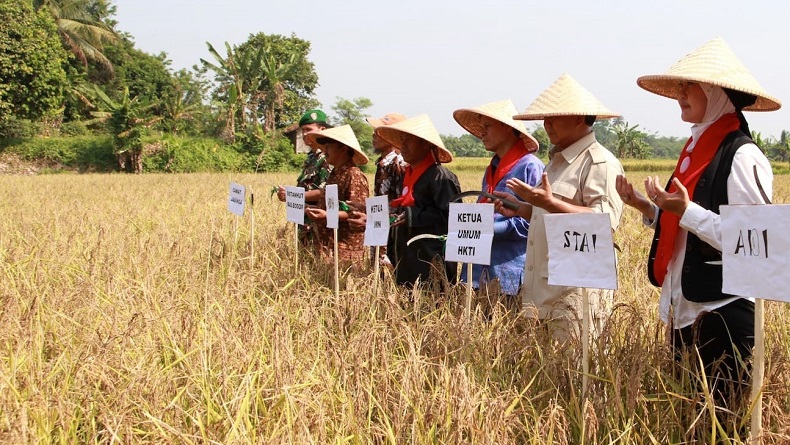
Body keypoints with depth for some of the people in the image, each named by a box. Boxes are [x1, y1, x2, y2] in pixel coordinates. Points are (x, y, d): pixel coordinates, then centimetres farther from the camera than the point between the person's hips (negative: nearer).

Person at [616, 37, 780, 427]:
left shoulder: (742, 156, -14)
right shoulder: (696, 150, 13)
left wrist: (685, 211, -24)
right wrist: (647, 208, 5)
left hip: (723, 313, -9)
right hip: (683, 310, 9)